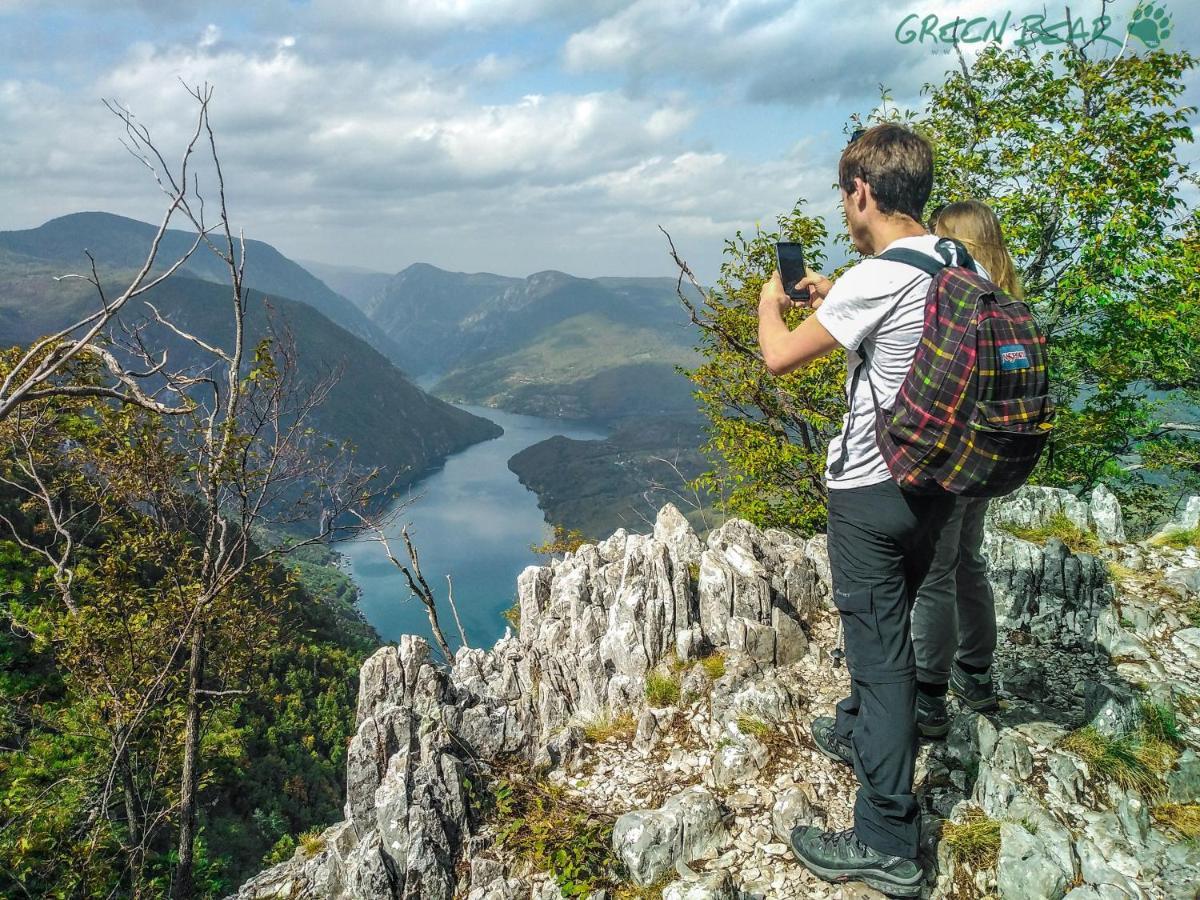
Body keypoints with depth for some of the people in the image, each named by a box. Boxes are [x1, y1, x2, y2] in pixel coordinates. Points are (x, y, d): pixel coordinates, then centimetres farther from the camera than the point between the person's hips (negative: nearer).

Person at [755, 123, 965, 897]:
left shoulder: (874, 279, -22)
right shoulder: (958, 267, 3)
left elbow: (779, 357, -15)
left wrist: (771, 301, 5)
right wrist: (829, 296, 22)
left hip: (872, 491, -8)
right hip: (935, 482, 8)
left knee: (879, 644, -1)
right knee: (888, 623, 25)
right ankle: (861, 731, 49)